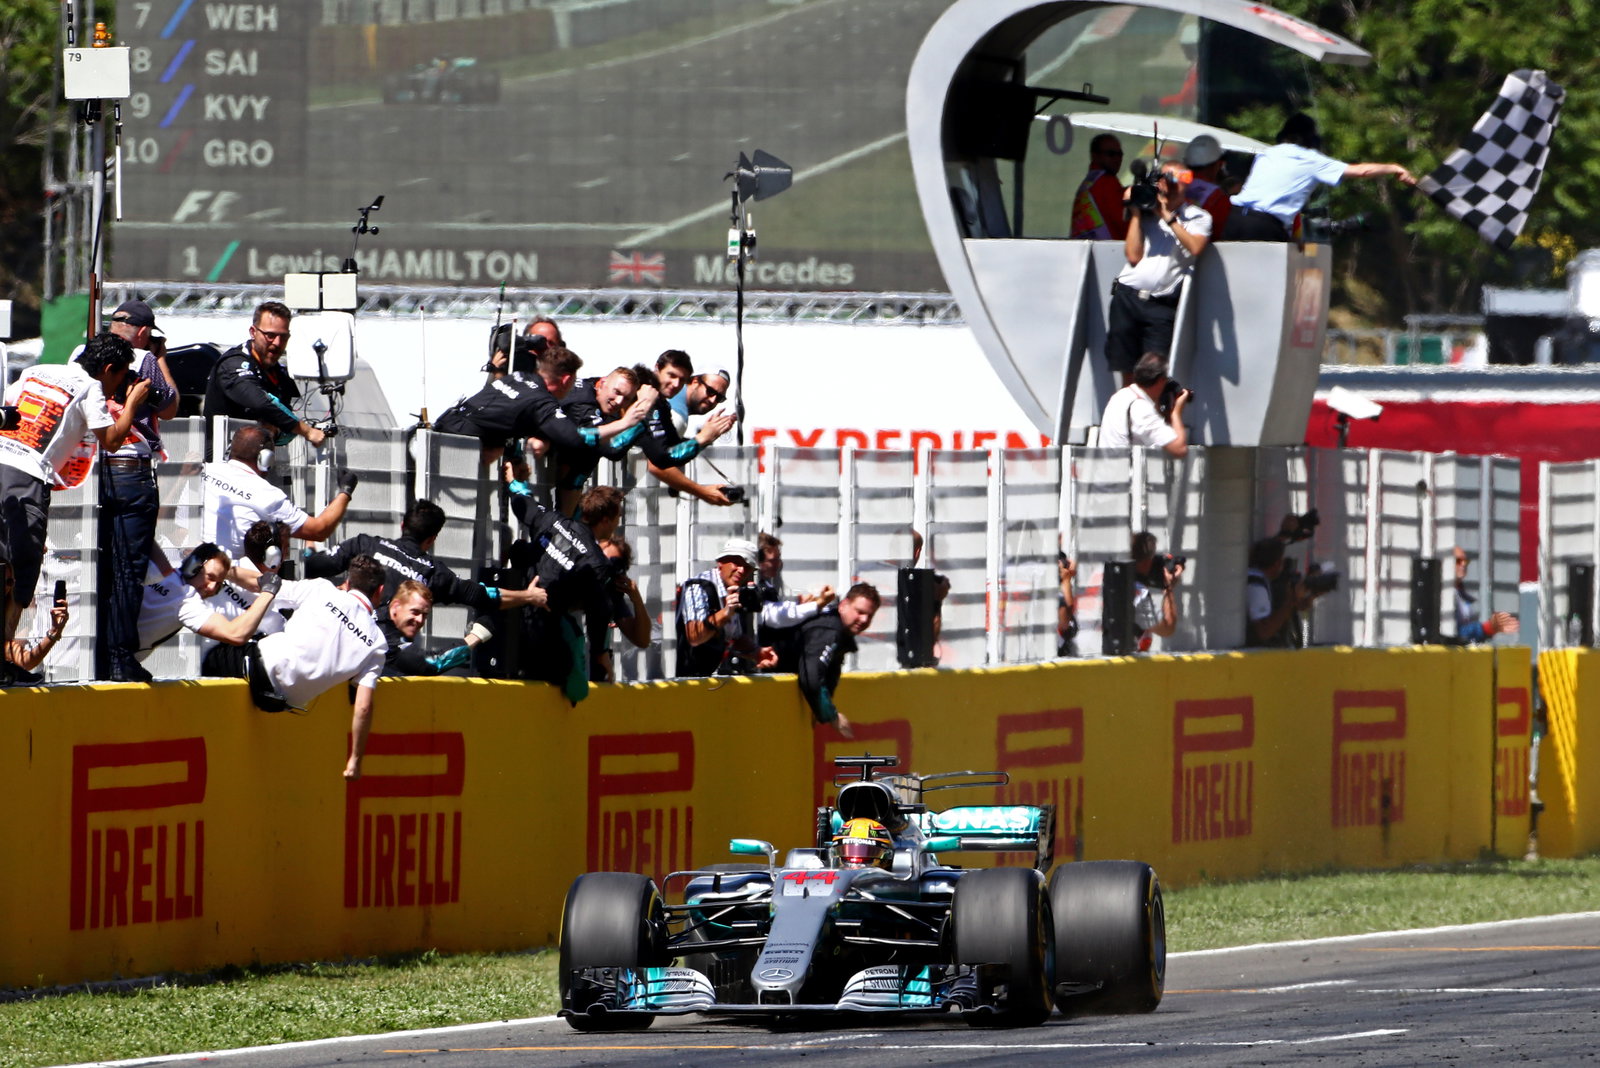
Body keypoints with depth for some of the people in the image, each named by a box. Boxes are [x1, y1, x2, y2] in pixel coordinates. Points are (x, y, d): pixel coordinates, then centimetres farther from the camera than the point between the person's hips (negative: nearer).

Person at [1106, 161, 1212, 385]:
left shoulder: (1198, 218, 9)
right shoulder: (1146, 214, 17)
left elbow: (1195, 248, -11)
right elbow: (1133, 255, 6)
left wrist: (1169, 217, -4)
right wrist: (1135, 213, 6)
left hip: (1162, 306, -3)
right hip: (1127, 297, 3)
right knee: (1127, 370, 3)